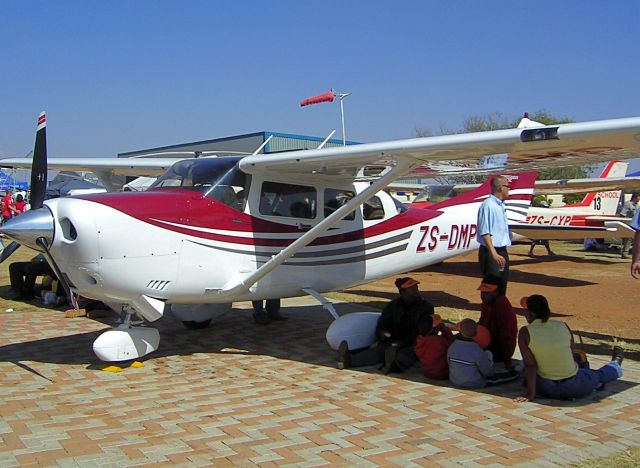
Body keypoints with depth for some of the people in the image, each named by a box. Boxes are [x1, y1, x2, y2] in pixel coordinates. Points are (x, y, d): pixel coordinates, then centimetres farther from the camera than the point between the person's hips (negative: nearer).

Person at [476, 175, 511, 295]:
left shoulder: (501, 205, 13)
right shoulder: (488, 205, -17)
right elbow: (485, 233, -23)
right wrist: (494, 254, -28)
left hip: (502, 251, 9)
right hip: (491, 253, -9)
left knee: (502, 286, 16)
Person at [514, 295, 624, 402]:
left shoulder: (525, 332, -15)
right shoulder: (563, 326, -6)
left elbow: (530, 365, -14)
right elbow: (573, 355, 4)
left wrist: (530, 394, -11)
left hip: (546, 389, -2)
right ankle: (616, 364, 63)